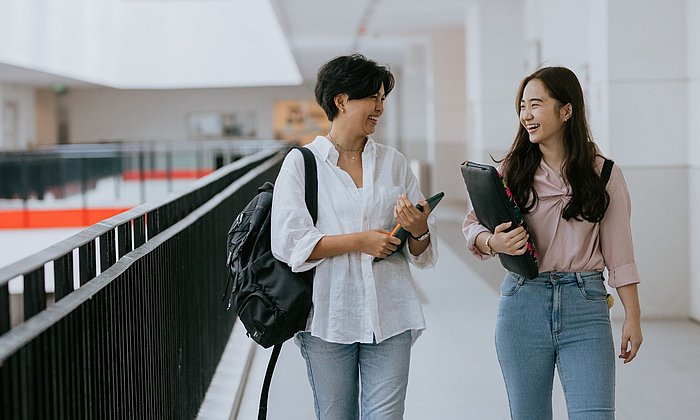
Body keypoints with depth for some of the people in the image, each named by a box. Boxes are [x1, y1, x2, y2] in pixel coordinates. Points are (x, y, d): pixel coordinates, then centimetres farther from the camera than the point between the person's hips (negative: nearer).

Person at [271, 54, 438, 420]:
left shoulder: (394, 163, 11)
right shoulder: (301, 163, 2)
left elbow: (421, 253, 12)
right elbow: (288, 244, -9)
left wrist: (418, 230, -11)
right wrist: (358, 241, -13)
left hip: (389, 317, 2)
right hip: (328, 317, -2)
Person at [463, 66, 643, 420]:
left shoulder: (603, 172, 2)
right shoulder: (512, 169, 4)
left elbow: (619, 251, 4)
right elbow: (471, 224, 5)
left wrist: (632, 317, 2)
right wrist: (492, 242, -18)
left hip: (585, 305, -1)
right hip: (522, 303, 1)